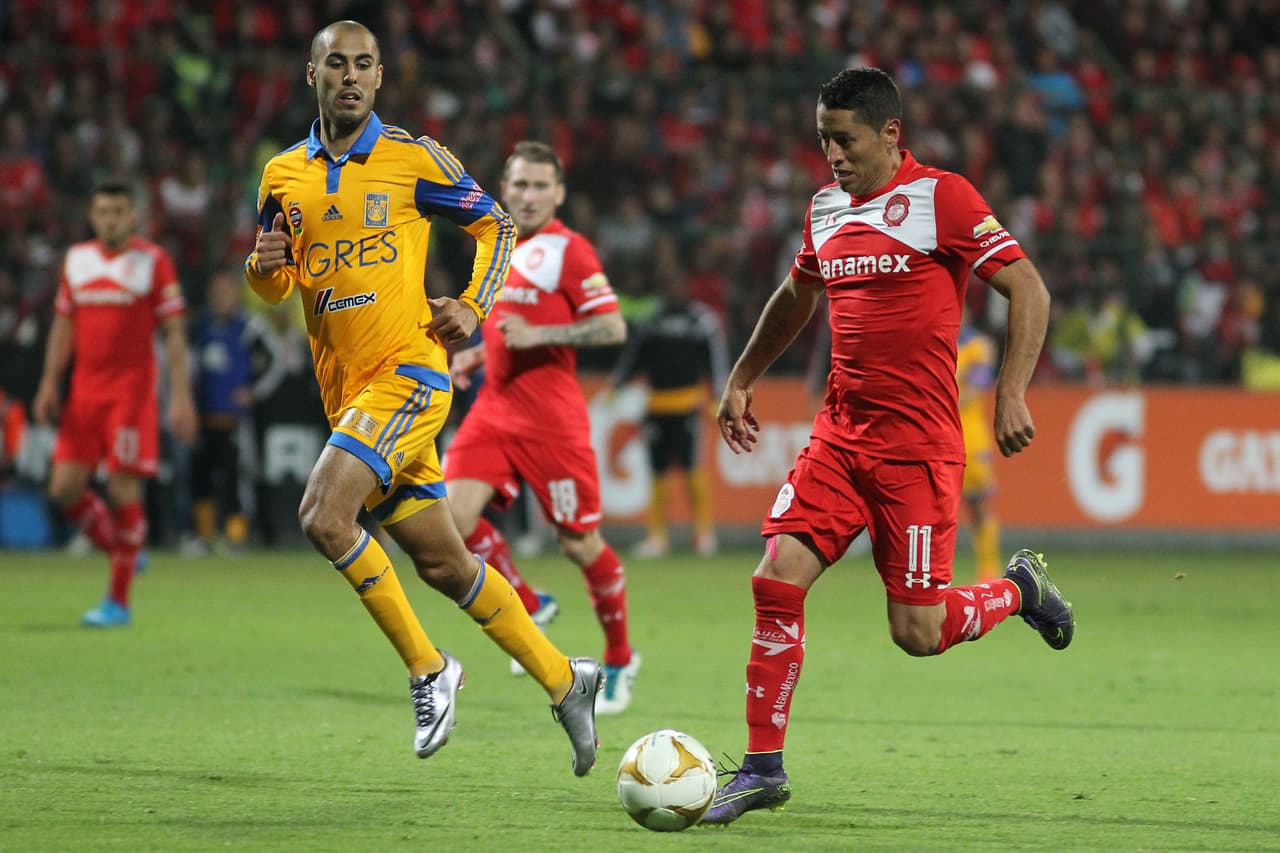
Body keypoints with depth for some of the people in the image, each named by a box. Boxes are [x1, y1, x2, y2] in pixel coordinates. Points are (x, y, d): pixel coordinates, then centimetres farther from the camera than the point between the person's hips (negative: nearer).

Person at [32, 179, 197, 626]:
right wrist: (49, 382, 7)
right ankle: (119, 551, 22)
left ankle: (118, 601, 0)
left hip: (132, 391, -5)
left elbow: (174, 332, -4)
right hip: (84, 392, 5)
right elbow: (63, 325, 17)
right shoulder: (76, 259, 11)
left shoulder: (153, 261, -3)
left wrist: (180, 395, -10)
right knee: (65, 488, -3)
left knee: (123, 490, -8)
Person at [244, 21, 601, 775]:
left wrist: (472, 308, -6)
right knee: (441, 562, 8)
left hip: (407, 372, -6)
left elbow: (495, 224, 7)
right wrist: (264, 268, -5)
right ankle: (564, 679, 21)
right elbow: (277, 288, 18)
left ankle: (429, 668, -10)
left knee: (324, 515, -24)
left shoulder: (413, 158, -3)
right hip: (345, 391, 6)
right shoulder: (284, 176, 10)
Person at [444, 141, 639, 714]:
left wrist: (536, 335, -21)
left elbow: (613, 328, -15)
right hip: (495, 407, 6)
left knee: (579, 543, 0)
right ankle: (529, 608, 10)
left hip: (551, 418, -6)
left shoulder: (569, 251, -8)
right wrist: (478, 355, 11)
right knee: (454, 517, -13)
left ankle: (620, 659, 21)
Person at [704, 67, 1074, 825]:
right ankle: (763, 768, -1)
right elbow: (795, 298, 30)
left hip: (917, 447, -6)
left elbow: (1029, 291, -10)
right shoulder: (826, 210, 11)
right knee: (777, 581, -9)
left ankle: (1020, 590, 26)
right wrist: (741, 380, 31)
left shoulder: (942, 198, -9)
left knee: (918, 632, -5)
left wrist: (1012, 393, -19)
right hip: (839, 437, 6)